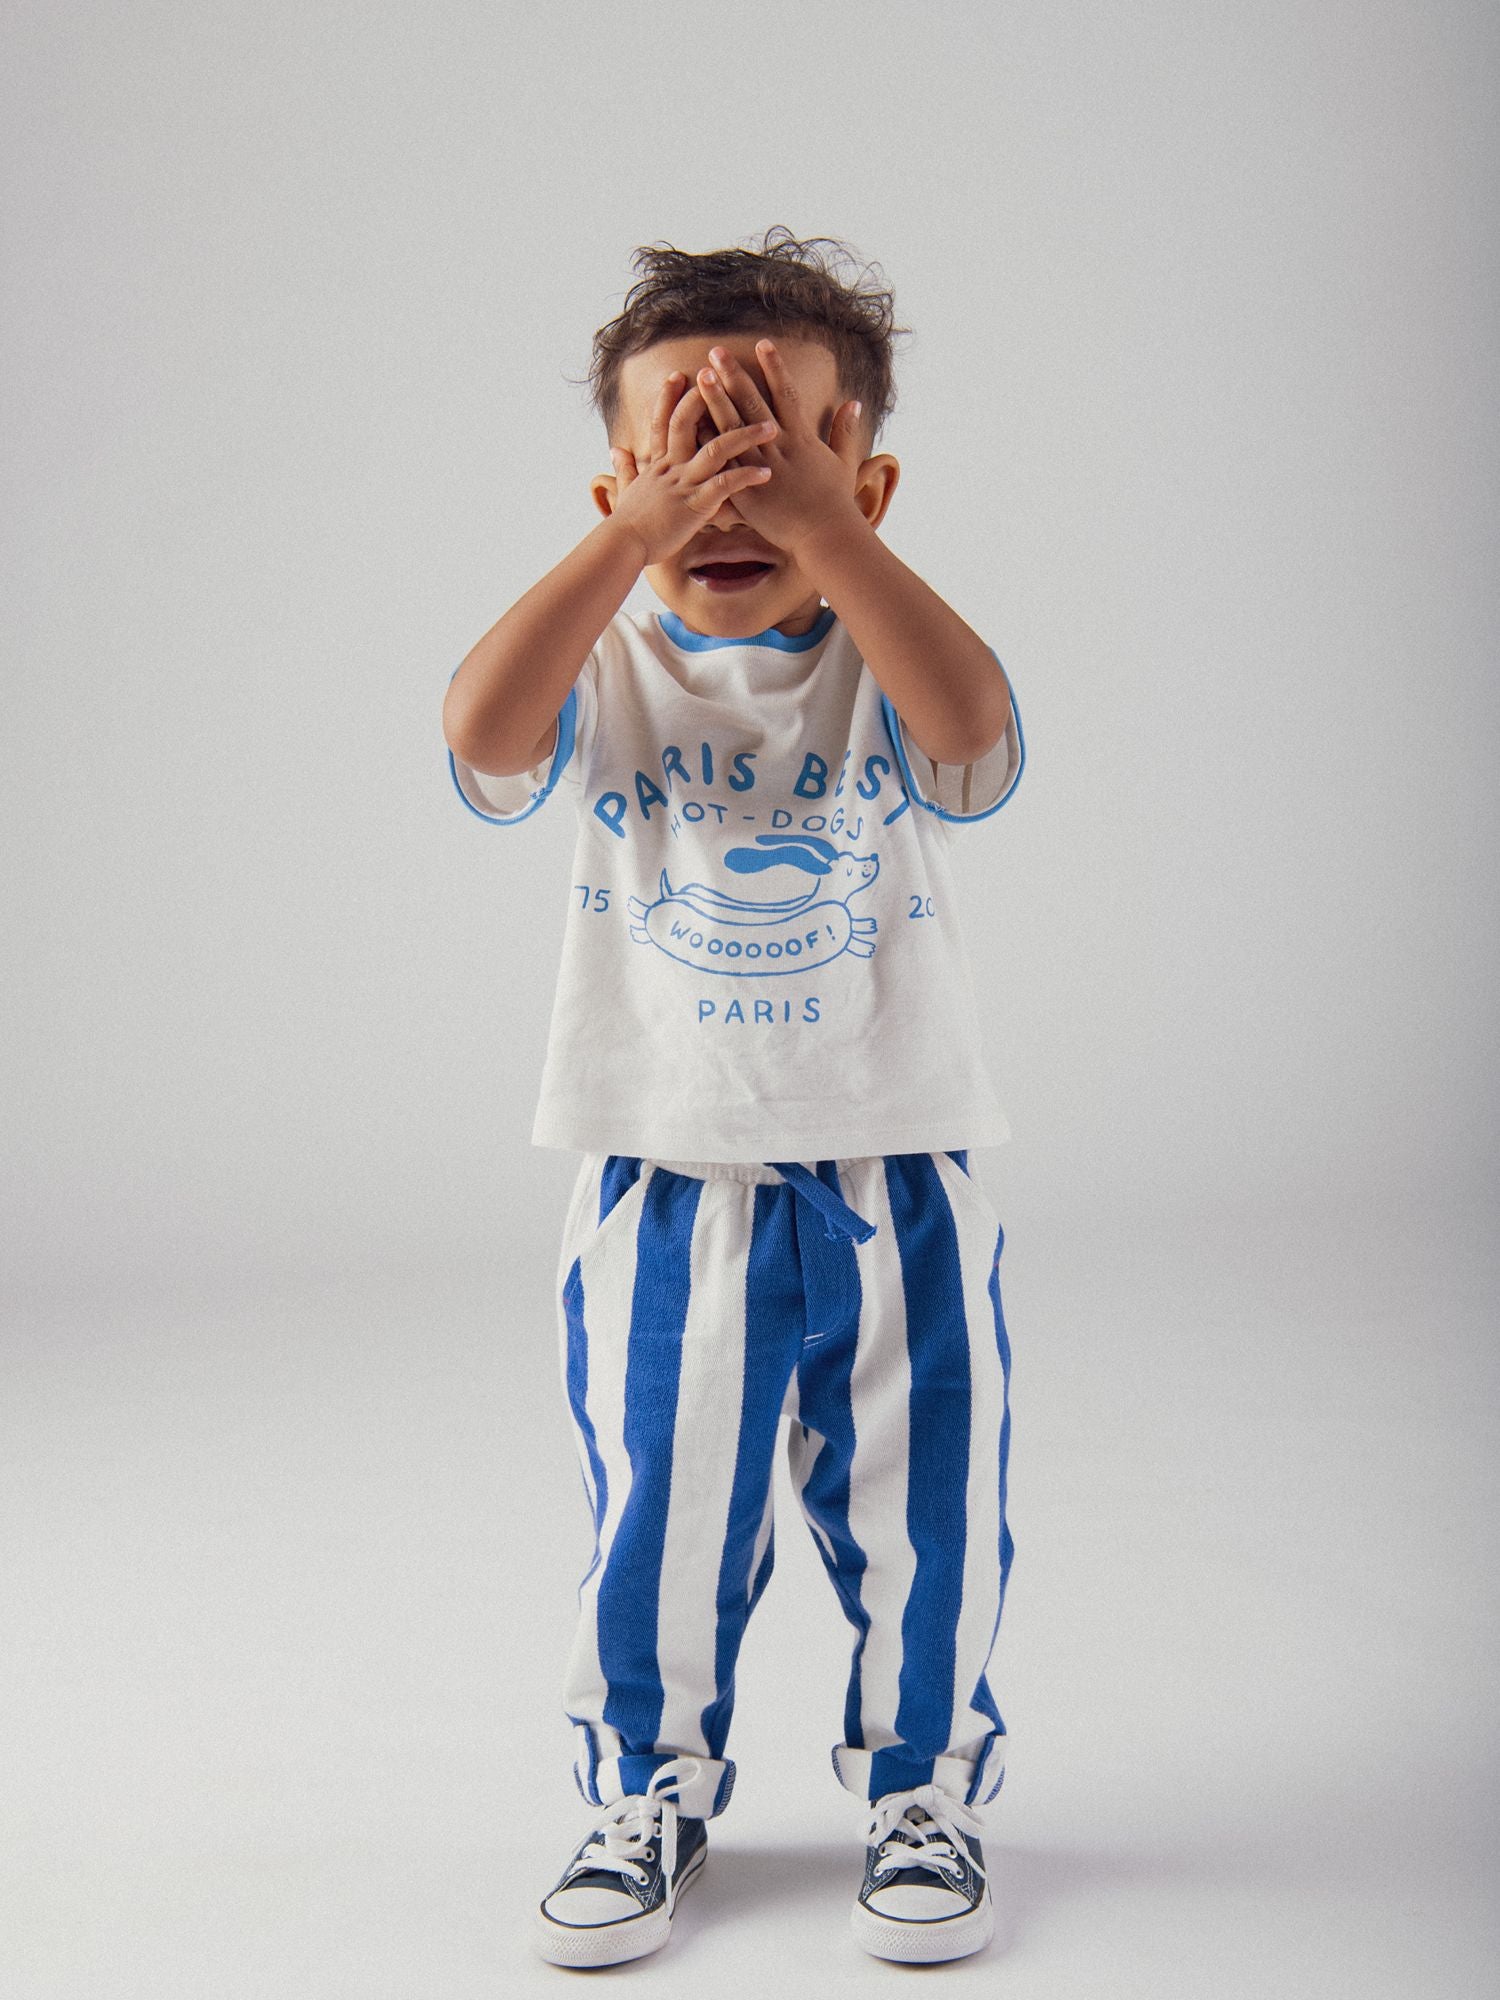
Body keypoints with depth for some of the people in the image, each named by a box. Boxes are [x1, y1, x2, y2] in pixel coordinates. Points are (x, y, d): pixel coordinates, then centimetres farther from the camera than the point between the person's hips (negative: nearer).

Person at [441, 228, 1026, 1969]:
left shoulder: (888, 669, -5)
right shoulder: (608, 674, -5)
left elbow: (973, 727, -29)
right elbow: (483, 734, -27)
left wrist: (820, 524, -32)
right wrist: (636, 537, -31)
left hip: (894, 1180, 0)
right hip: (664, 1185, 0)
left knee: (916, 1513, 11)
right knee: (657, 1517, 11)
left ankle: (924, 1787, 33)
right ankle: (651, 1791, 33)